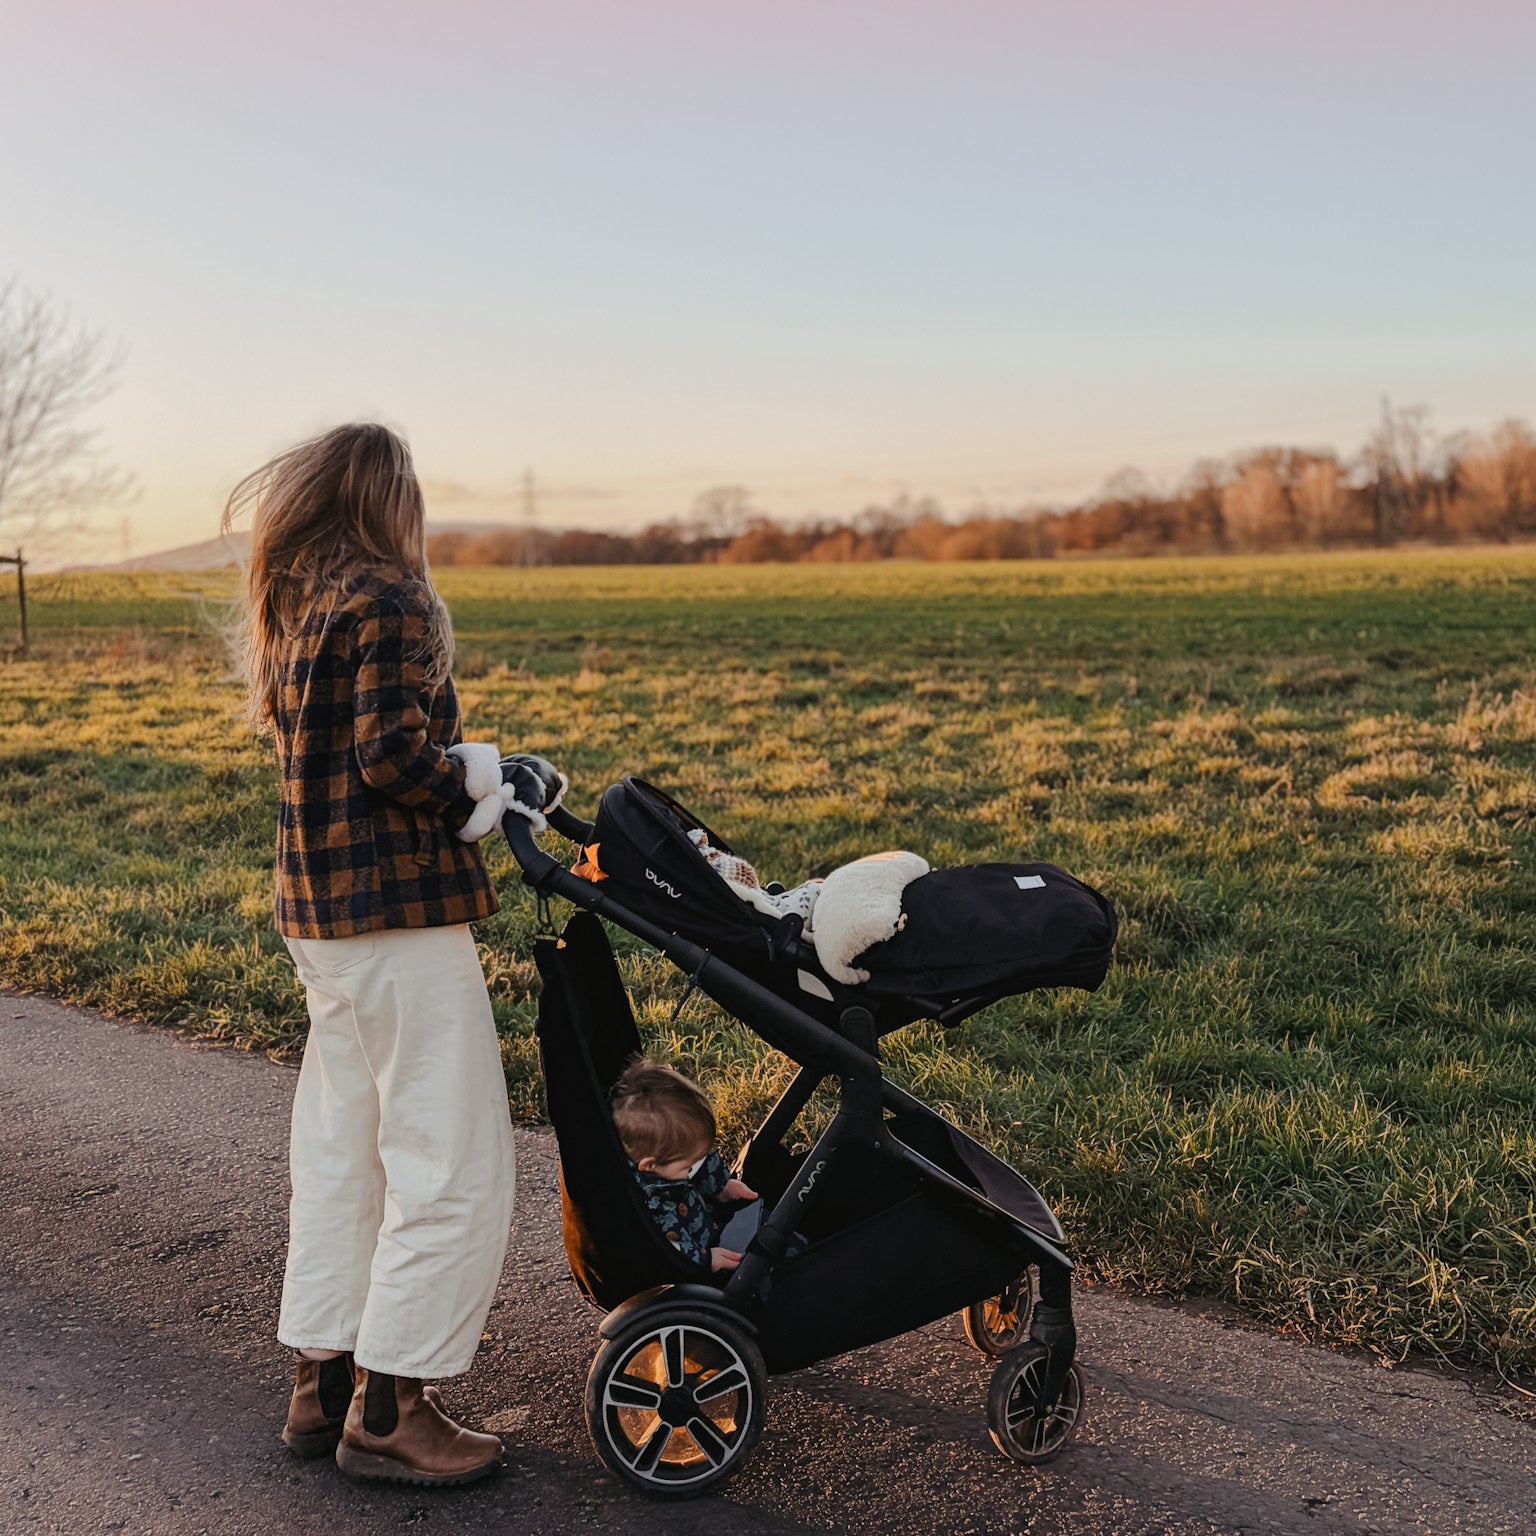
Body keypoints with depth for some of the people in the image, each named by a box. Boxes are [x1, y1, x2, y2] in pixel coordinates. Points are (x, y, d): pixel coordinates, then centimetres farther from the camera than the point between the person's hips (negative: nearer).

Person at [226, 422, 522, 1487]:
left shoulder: (292, 609, 14)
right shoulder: (388, 603, -13)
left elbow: (331, 751, 11)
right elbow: (393, 756, -22)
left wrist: (469, 775, 4)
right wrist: (477, 782, -5)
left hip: (320, 910, 10)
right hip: (400, 913, -9)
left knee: (339, 1149, 17)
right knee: (451, 1161, -1)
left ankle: (325, 1378, 27)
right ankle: (389, 1407, 5)